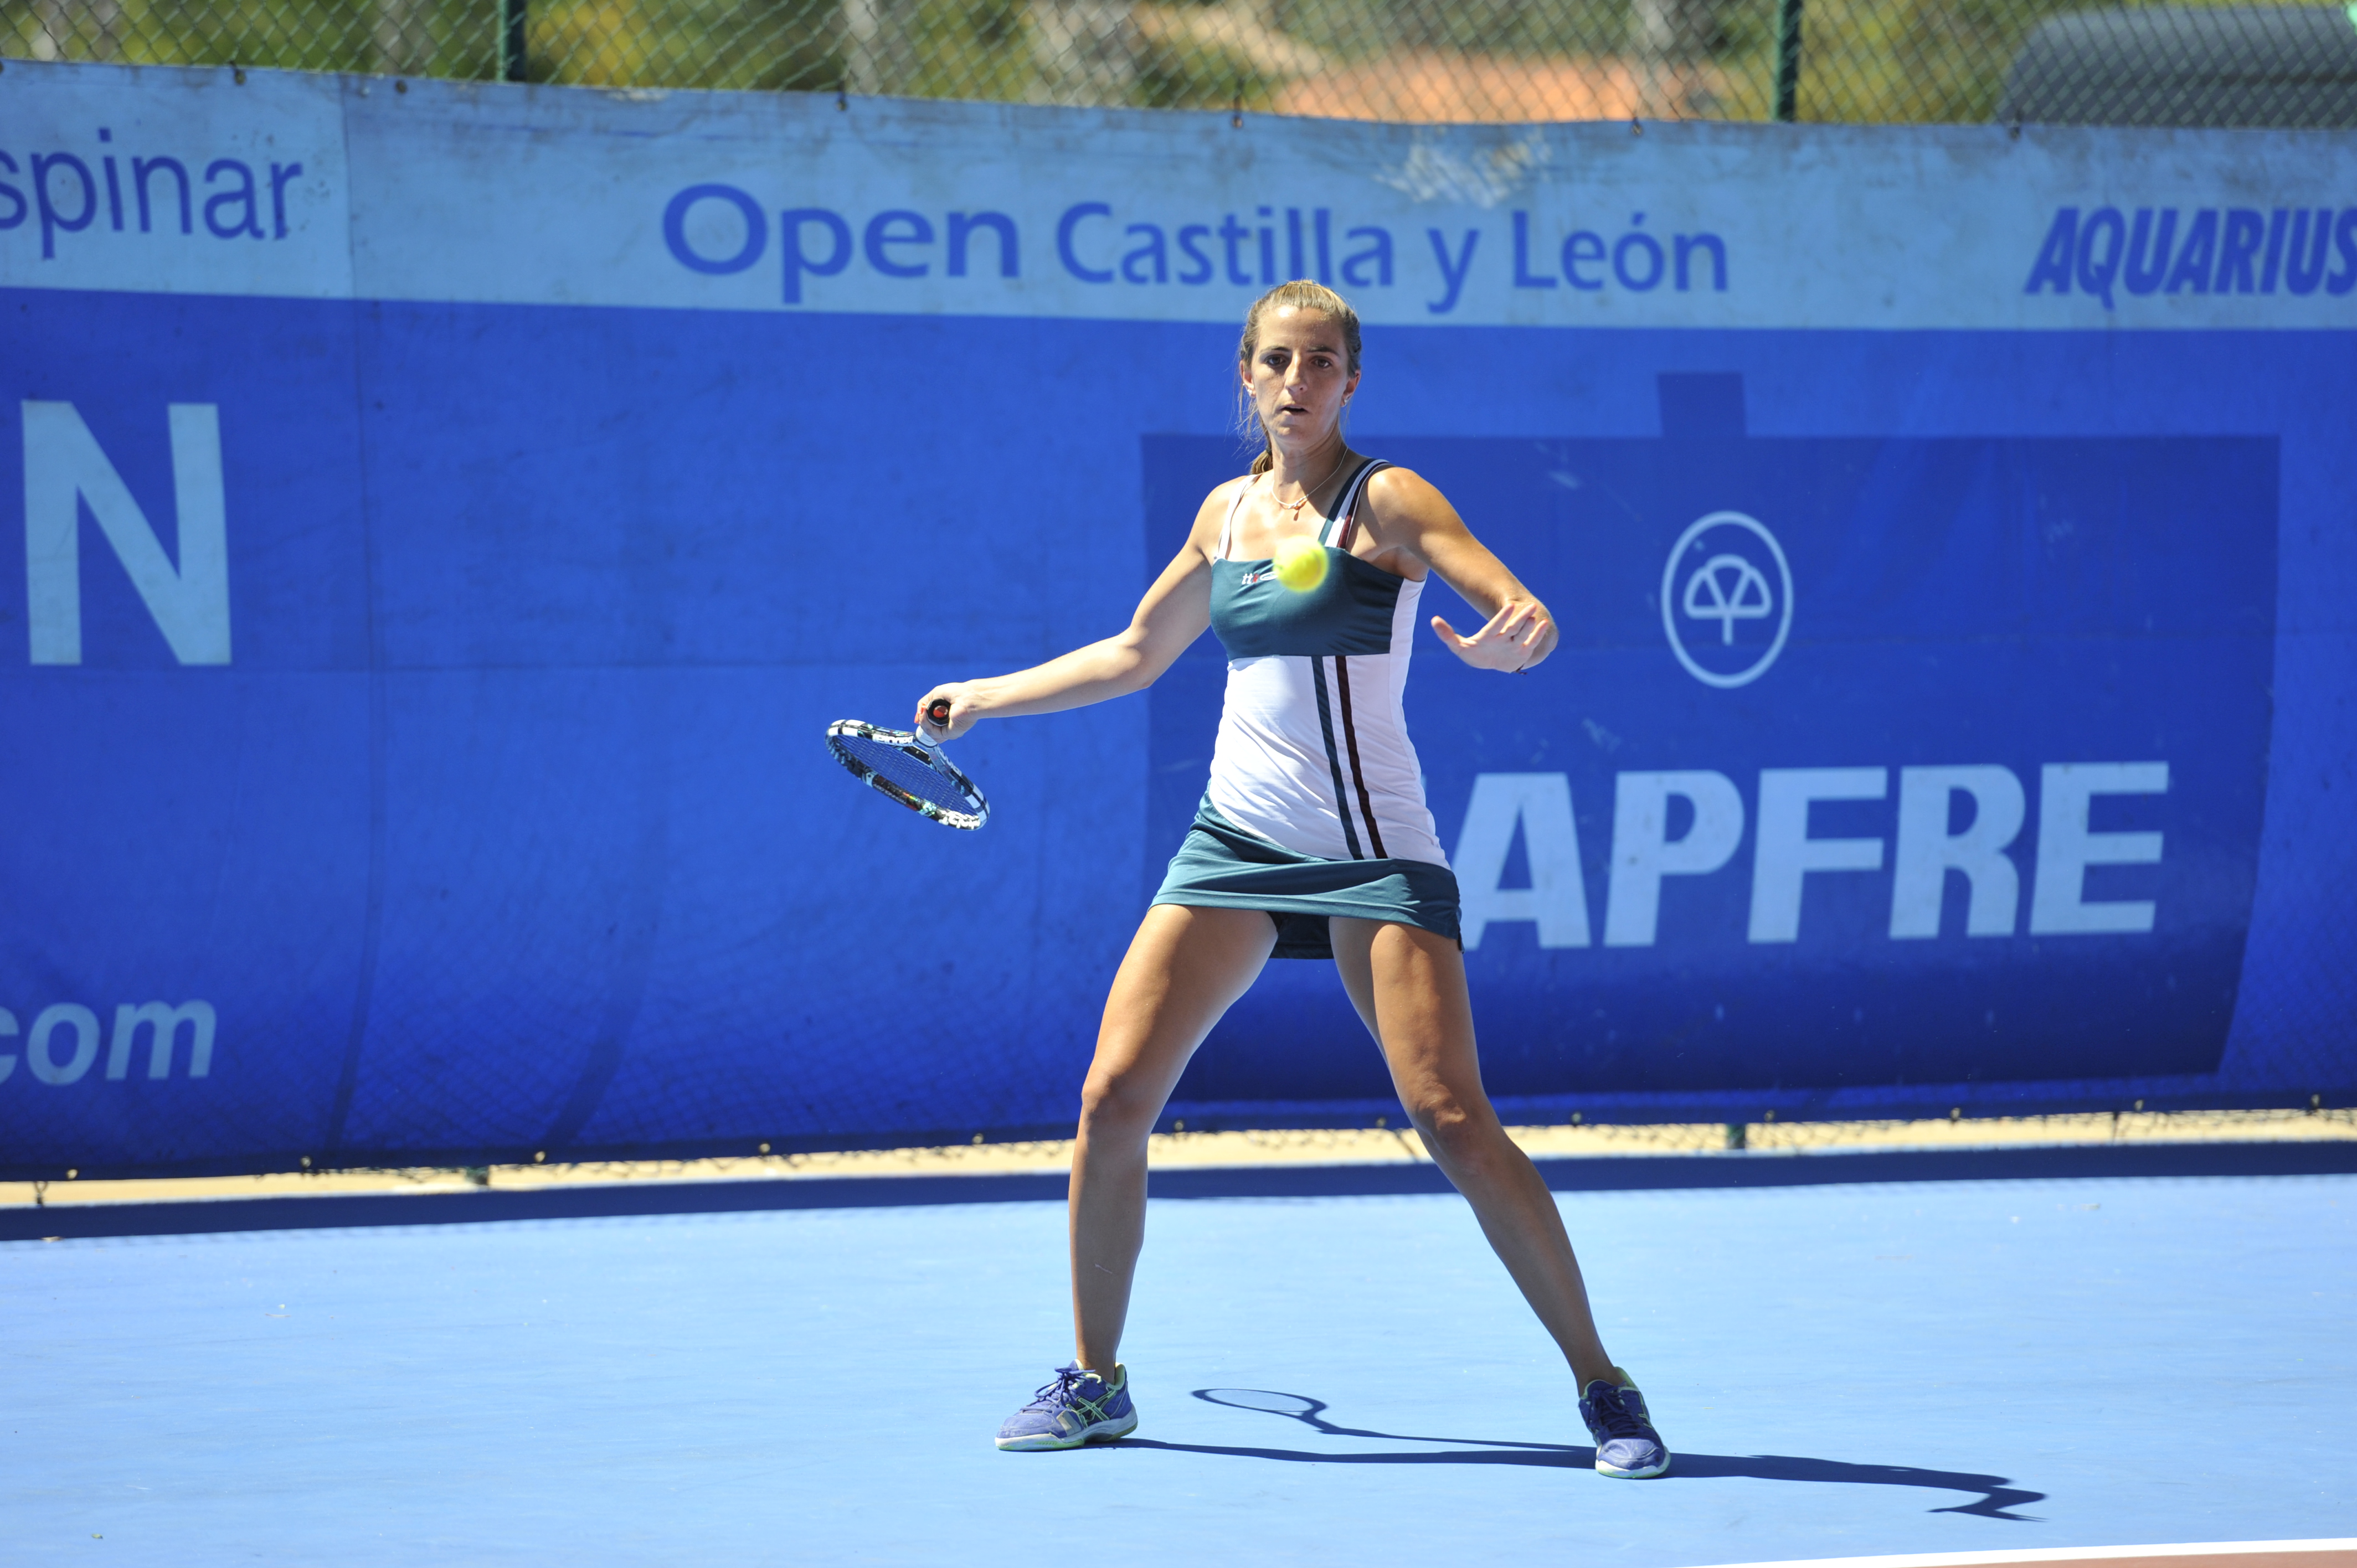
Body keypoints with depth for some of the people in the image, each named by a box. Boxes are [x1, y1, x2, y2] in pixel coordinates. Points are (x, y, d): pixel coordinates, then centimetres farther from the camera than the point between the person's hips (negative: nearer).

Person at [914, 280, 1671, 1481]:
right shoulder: (1226, 512, 12)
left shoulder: (1386, 501, -5)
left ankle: (1603, 1389, -5)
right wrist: (986, 699, 29)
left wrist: (1508, 642, -39)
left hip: (1370, 850, -5)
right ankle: (1094, 1381, 11)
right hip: (1235, 836, 5)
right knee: (1113, 1095, -5)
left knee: (1454, 1123, -15)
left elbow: (1530, 616, -16)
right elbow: (1134, 657, 27)